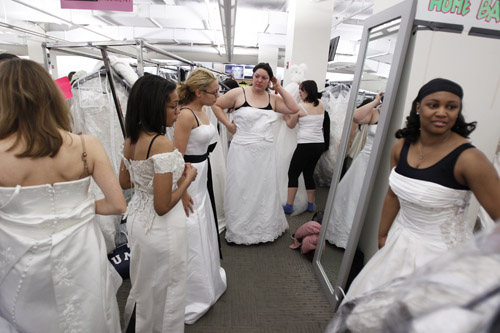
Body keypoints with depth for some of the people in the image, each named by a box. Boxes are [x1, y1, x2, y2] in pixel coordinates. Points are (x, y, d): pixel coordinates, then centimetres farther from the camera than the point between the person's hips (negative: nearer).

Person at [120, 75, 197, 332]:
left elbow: (124, 182, 10)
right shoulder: (162, 145, -28)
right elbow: (163, 206, -27)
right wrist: (187, 177, -15)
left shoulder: (131, 139, -2)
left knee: (143, 282, 33)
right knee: (163, 289, 17)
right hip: (160, 227, -9)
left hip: (137, 218, 9)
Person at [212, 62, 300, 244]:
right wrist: (229, 124, -4)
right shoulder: (239, 93, -3)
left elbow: (294, 108, 2)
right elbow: (216, 105, 3)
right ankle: (239, 230, 27)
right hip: (243, 151, -3)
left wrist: (280, 88, 2)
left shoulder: (272, 98, 8)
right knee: (241, 190, 7)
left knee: (265, 190, 14)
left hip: (266, 152, 4)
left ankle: (265, 227, 34)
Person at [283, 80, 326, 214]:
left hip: (306, 145, -6)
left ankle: (289, 206, 6)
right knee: (309, 174, 18)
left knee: (293, 174, 4)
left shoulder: (300, 107, -7)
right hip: (320, 144, 7)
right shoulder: (321, 104, 8)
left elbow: (291, 125, 6)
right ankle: (311, 205, 24)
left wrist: (285, 116, 23)